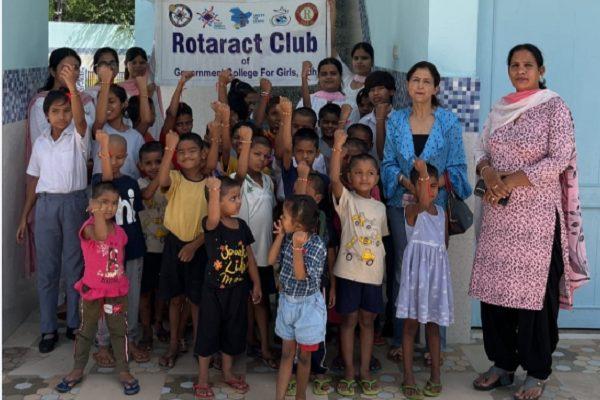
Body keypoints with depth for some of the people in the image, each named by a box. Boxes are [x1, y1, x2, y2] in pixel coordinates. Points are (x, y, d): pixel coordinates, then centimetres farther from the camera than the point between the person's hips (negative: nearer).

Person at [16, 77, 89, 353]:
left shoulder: (78, 136, -2)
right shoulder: (40, 142, 9)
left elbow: (80, 118, -26)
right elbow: (33, 180, 13)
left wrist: (72, 87, -42)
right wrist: (24, 217, 11)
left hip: (74, 203, -3)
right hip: (46, 205, 3)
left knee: (74, 266, 5)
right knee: (46, 268, 5)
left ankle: (75, 324, 18)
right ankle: (49, 329, 14)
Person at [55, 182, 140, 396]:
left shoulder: (120, 231, 0)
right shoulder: (89, 226, -17)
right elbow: (101, 236, -41)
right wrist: (97, 212, -37)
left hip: (117, 290, 3)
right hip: (92, 290, -3)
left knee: (119, 331, 9)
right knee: (86, 331, 12)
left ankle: (123, 371, 19)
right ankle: (77, 370, 25)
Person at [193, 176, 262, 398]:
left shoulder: (242, 225, 1)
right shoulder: (211, 225, -15)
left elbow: (249, 257, 8)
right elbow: (214, 218, -43)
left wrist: (256, 284, 10)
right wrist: (214, 189, -42)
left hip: (237, 289, 5)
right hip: (214, 290, -5)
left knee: (234, 332, 17)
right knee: (209, 332, 6)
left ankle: (228, 373, 35)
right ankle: (203, 378, 21)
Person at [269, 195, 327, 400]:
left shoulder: (317, 245, -23)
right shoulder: (288, 237, -4)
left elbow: (300, 275, -27)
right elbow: (271, 260, -1)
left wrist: (298, 247, -38)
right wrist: (280, 236, -10)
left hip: (307, 306, -5)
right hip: (287, 301, 5)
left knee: (303, 355, 11)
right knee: (286, 353, 12)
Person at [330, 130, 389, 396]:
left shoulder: (380, 207, 8)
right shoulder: (346, 200, -6)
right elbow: (334, 178, -24)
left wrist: (382, 266, 11)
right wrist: (337, 147, -37)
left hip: (373, 272, 4)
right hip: (349, 270, -4)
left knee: (367, 321, 11)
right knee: (349, 320, 6)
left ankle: (365, 371, 21)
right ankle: (348, 372, 16)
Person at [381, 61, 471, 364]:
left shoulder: (449, 122, 1)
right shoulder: (395, 120, 7)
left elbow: (456, 166, 1)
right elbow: (388, 163, 6)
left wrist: (434, 183, -16)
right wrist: (406, 181, -12)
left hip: (436, 205, -1)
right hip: (401, 203, 2)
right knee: (401, 270, 4)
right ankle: (400, 339, 14)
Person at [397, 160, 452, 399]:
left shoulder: (441, 212, 10)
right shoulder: (412, 210, -9)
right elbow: (423, 203, -33)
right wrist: (423, 173, -39)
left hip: (437, 271, 5)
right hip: (416, 270, -5)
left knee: (433, 324, 11)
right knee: (411, 324, 1)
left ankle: (435, 375, 18)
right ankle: (408, 377, 7)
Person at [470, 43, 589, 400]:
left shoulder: (555, 107, -4)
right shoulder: (500, 108, 12)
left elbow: (560, 159, -12)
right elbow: (483, 149, 12)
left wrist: (510, 182, -16)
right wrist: (488, 172, -11)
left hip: (538, 214, -5)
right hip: (499, 215, 5)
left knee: (534, 291, -1)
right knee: (494, 288, 7)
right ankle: (502, 364, 21)